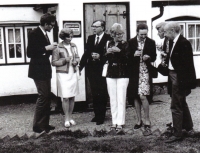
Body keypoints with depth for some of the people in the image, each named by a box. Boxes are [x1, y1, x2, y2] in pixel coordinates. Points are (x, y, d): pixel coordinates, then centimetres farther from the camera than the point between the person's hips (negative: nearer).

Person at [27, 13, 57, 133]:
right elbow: (30, 53, -18)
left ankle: (45, 123, 18)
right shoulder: (34, 34, -13)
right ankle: (37, 125, 0)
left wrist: (50, 48, 3)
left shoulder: (44, 34, 14)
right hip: (38, 70, -9)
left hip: (45, 70, 9)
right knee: (43, 96, -9)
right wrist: (46, 48, -19)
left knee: (47, 97, 10)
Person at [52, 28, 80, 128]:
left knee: (72, 97, 8)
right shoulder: (58, 48, -7)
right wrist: (65, 60, -16)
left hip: (73, 74, 5)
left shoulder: (74, 46, 8)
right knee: (65, 97, -5)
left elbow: (77, 57, 18)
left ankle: (70, 117, 19)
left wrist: (76, 61, -4)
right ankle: (66, 119, 4)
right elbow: (54, 62, -5)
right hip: (63, 74, -5)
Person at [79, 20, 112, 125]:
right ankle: (97, 114, 20)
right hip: (91, 68, 5)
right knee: (94, 93, 10)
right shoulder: (90, 38, 12)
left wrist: (100, 56, -21)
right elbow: (86, 52, 10)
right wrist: (80, 66, 4)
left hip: (102, 69, -5)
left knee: (102, 94, 1)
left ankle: (101, 116, 10)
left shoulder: (108, 38, -6)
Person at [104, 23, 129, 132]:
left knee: (121, 99, -7)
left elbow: (128, 59, -11)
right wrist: (107, 52, -11)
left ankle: (120, 123, -4)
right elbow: (104, 59, 8)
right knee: (112, 99, 6)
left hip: (122, 74, -4)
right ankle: (114, 121, 13)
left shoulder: (125, 44, -1)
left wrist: (119, 51, -23)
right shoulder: (109, 44, 9)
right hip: (111, 74, 4)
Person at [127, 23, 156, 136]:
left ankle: (147, 122, -1)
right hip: (134, 72, 3)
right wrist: (133, 55, -17)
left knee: (142, 96, -12)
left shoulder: (151, 42, 1)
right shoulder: (131, 42, 2)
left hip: (145, 72, -3)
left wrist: (148, 57, -15)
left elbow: (154, 57, 7)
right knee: (136, 97, 10)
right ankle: (139, 120, 23)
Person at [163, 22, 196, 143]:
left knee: (176, 106, -4)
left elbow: (186, 64, -22)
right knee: (182, 103, 23)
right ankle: (188, 126, 39)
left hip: (179, 78, -11)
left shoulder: (184, 43, -19)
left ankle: (177, 134, 4)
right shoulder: (176, 42, 10)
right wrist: (167, 59, 3)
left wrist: (182, 82, -23)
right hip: (174, 77, 11)